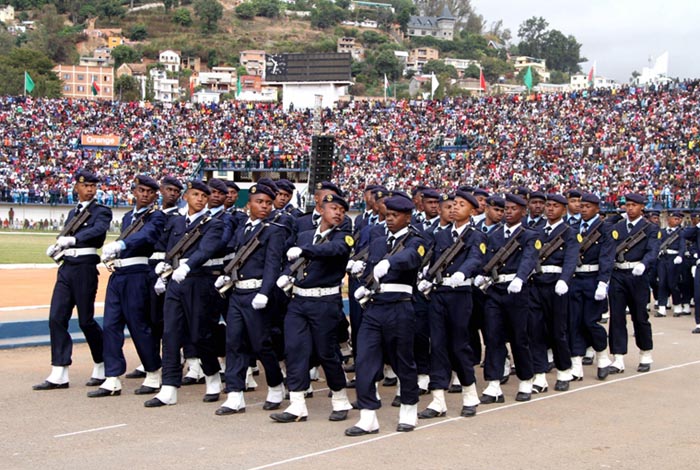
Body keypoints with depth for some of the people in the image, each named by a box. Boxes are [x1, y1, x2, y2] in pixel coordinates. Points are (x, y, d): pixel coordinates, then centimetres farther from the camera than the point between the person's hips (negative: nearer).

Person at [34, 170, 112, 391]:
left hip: (85, 267, -6)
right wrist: (56, 247, -1)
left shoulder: (101, 211, -1)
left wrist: (73, 239, -35)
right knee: (56, 318, 0)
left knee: (86, 320, -2)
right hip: (66, 267, 6)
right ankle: (59, 375, 3)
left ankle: (102, 369, 16)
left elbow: (99, 230, -22)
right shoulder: (73, 212, 20)